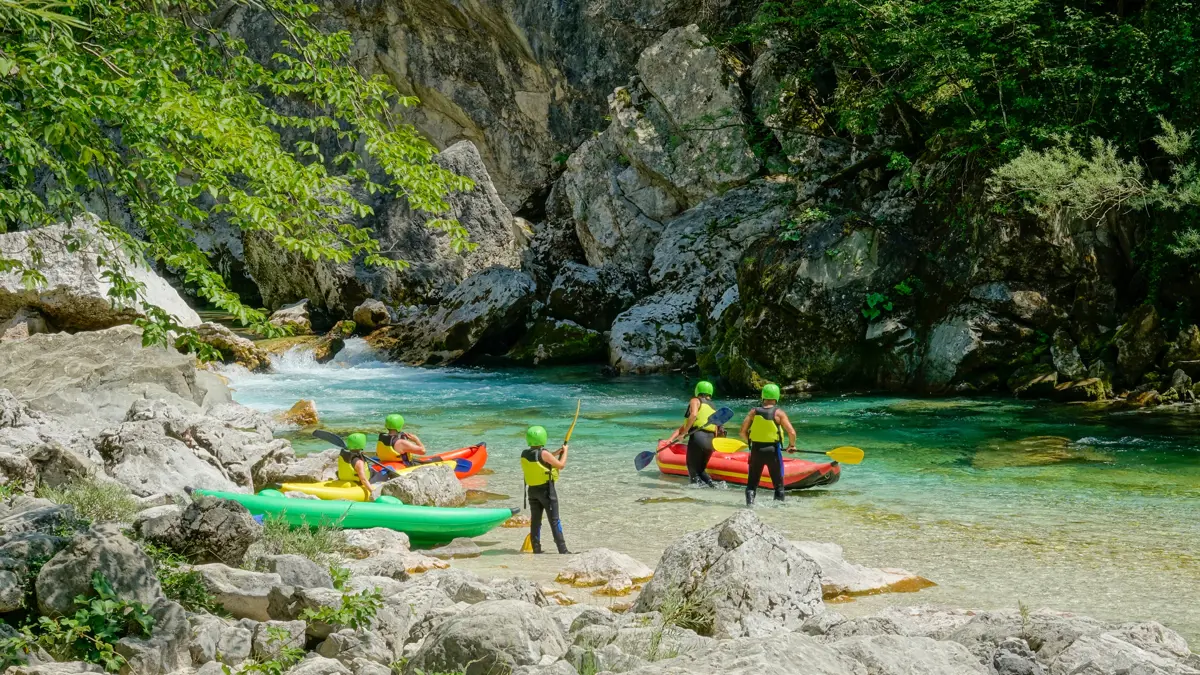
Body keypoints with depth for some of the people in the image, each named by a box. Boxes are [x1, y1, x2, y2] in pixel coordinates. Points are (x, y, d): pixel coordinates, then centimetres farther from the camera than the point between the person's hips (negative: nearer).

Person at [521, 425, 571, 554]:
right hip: (546, 490, -6)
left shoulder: (524, 455, 2)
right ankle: (562, 550, -4)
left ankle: (536, 549, 12)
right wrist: (565, 452, 4)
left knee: (535, 520, 11)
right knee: (554, 521, -3)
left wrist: (555, 454, 19)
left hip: (532, 490, 6)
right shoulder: (544, 453, -18)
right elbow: (561, 465, -11)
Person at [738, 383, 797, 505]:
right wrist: (792, 445, 7)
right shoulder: (779, 413, -6)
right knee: (778, 482, 12)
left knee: (752, 481, 12)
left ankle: (750, 500, -4)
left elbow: (743, 432, -2)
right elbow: (792, 432, -12)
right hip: (773, 450, -2)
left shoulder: (754, 412, 1)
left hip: (756, 450, 2)